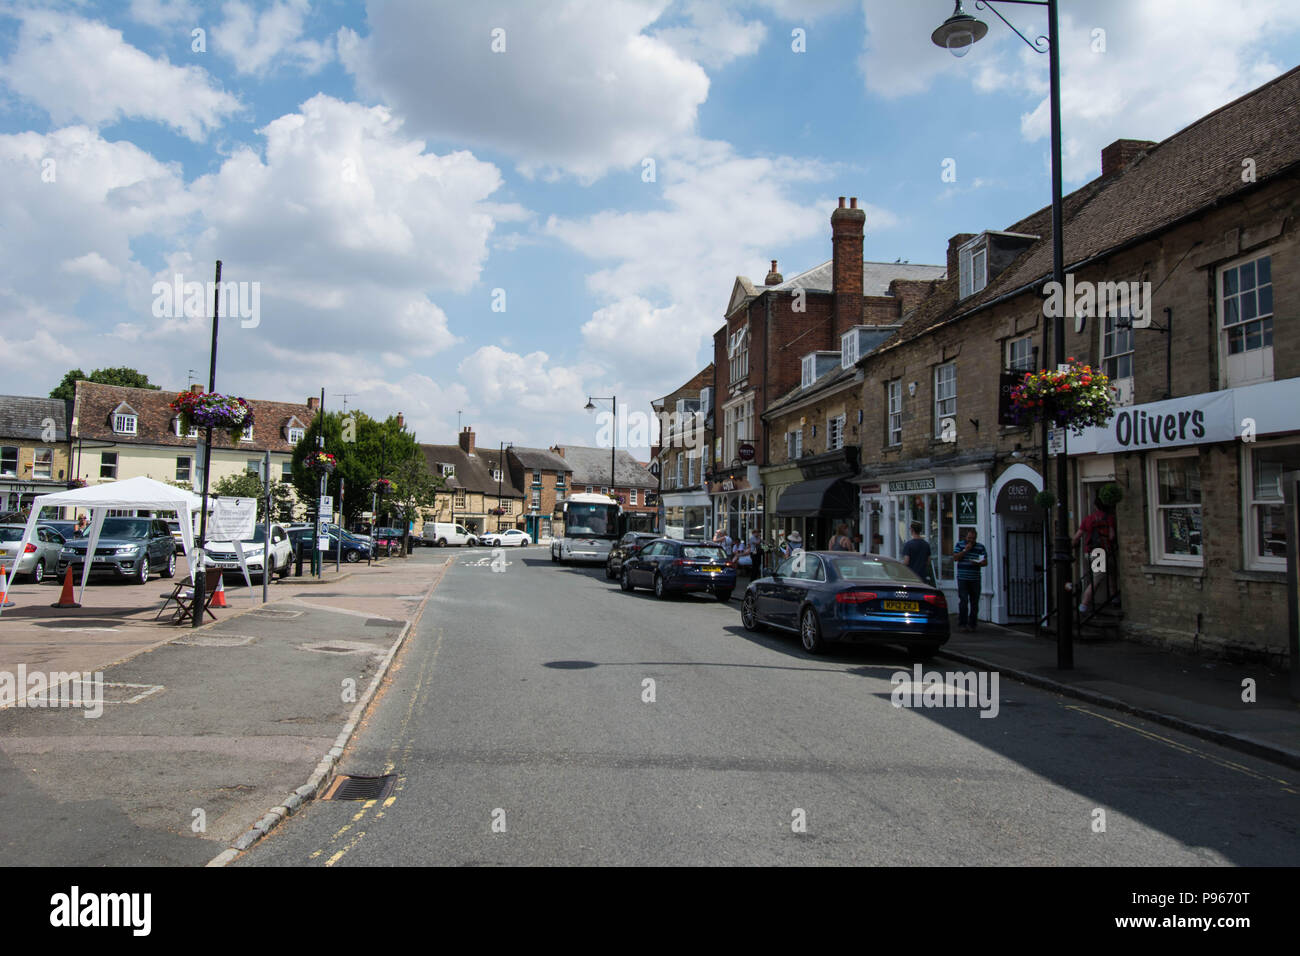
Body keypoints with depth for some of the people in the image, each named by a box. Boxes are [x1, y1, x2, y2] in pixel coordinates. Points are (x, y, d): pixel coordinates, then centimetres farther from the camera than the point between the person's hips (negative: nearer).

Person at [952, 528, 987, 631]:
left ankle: (972, 624, 12)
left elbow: (985, 562, 8)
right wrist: (965, 550, -10)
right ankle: (962, 623, -1)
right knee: (963, 601, -8)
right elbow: (955, 558, -2)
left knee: (974, 603, 3)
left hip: (975, 579, 2)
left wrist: (978, 563, -12)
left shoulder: (980, 547, 10)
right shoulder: (959, 545, 8)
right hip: (962, 578, -2)